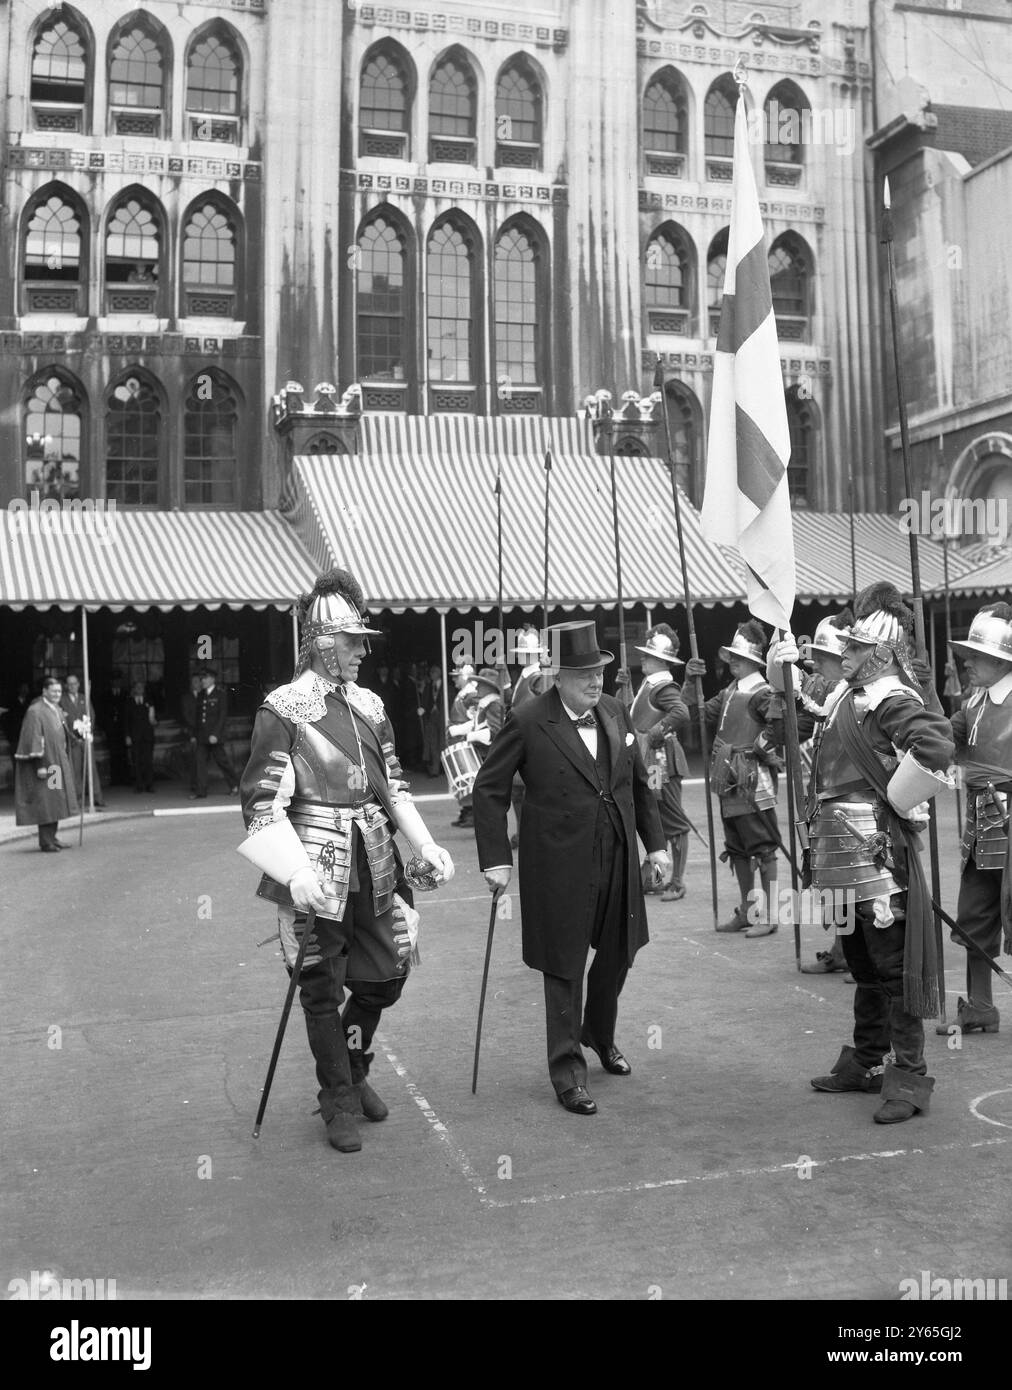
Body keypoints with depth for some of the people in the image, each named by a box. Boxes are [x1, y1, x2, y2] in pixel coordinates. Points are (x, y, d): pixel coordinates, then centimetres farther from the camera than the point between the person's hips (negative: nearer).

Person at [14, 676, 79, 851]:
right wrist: (40, 765, -22)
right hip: (45, 764, -8)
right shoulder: (35, 711, -14)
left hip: (58, 763, 9)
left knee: (55, 802, 11)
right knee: (44, 802, -5)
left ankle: (52, 838, 18)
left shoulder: (58, 711, 13)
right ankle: (45, 842, 0)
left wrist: (66, 762, 18)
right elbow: (34, 739, -18)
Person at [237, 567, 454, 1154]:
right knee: (323, 988, 7)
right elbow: (263, 802, -13)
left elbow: (394, 785, 16)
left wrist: (426, 844, 4)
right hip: (318, 872, -6)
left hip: (375, 866, 6)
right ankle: (339, 1101, 26)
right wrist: (295, 872, -25)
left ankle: (354, 1068, 39)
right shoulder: (283, 709, -9)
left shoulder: (370, 704, 9)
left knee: (386, 976, 13)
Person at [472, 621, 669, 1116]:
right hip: (559, 867, -5)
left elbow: (638, 783, 14)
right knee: (565, 969, 4)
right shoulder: (527, 722, -13)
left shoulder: (615, 712, 4)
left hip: (618, 860, 6)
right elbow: (489, 790, -7)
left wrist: (655, 842, 12)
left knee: (618, 952, 19)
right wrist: (496, 860, -12)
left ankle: (599, 1033, 47)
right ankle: (568, 1074, 19)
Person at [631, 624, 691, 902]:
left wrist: (656, 732, -25)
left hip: (662, 764, -10)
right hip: (648, 764, 10)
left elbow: (681, 713, -31)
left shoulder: (664, 686, -15)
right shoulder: (649, 684, 15)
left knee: (674, 825, -1)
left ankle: (677, 883, 6)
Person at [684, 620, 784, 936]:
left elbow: (781, 724, -27)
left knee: (763, 850, 0)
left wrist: (759, 747, -14)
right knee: (738, 851, 15)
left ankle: (769, 916, 7)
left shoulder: (762, 693, -12)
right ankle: (746, 912, 25)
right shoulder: (730, 692, 13)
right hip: (730, 785, 9)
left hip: (754, 784, -9)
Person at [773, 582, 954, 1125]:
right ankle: (866, 1062, 31)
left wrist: (897, 797, -21)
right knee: (862, 960, 19)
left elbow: (937, 742, -33)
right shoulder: (851, 696, 13)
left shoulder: (892, 699, -16)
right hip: (848, 856, 10)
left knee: (893, 964, -2)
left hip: (877, 854, -10)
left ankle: (909, 1077, 7)